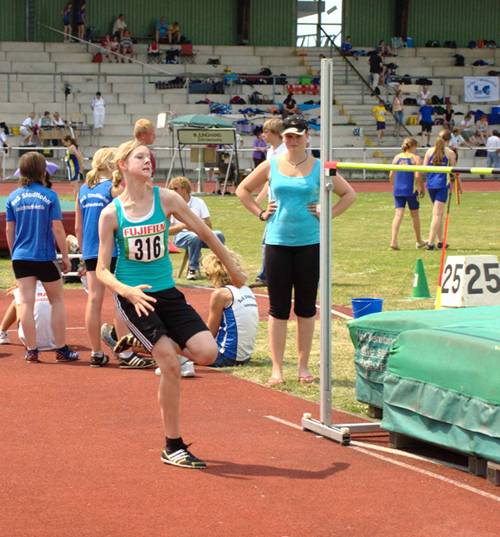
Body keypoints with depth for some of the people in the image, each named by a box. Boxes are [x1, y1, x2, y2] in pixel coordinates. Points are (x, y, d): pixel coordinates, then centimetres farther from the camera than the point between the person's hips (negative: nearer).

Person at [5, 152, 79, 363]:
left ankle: (31, 350, 1)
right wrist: (65, 256, 2)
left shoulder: (13, 197, 2)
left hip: (21, 257, 2)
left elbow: (9, 230, 6)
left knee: (26, 302, 2)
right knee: (57, 300, 11)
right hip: (45, 257, -2)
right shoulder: (49, 196, -7)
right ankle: (61, 349, 12)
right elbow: (57, 229, -7)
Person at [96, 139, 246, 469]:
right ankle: (173, 447, -2)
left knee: (208, 353, -14)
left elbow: (204, 233, 8)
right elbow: (102, 270, -5)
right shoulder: (111, 214, -7)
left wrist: (233, 269, 15)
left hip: (166, 292, 3)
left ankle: (168, 346, 21)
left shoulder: (166, 199, -2)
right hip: (133, 297, -3)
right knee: (171, 367, -15)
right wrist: (129, 291, -24)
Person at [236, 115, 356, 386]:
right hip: (278, 243, 0)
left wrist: (328, 214, -1)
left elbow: (349, 194, 9)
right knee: (278, 308, 1)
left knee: (306, 307, 6)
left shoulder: (319, 168, 1)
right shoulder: (271, 166, 3)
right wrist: (260, 213, 3)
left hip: (309, 244, 0)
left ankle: (304, 366, 15)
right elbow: (243, 189, 13)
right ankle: (277, 368, 4)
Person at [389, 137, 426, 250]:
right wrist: (422, 188, 1)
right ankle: (419, 241, 27)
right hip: (411, 190, -3)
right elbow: (417, 176, -12)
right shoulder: (415, 158, -4)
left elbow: (391, 175, 6)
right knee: (415, 215, 13)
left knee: (398, 214, -1)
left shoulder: (397, 157, 7)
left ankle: (393, 240, -17)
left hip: (398, 190, 3)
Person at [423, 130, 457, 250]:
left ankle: (440, 241, 23)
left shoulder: (430, 151, 6)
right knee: (437, 214, -6)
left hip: (430, 184, 4)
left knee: (438, 213, 18)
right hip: (442, 184, -4)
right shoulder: (450, 153, -3)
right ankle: (430, 242, -14)